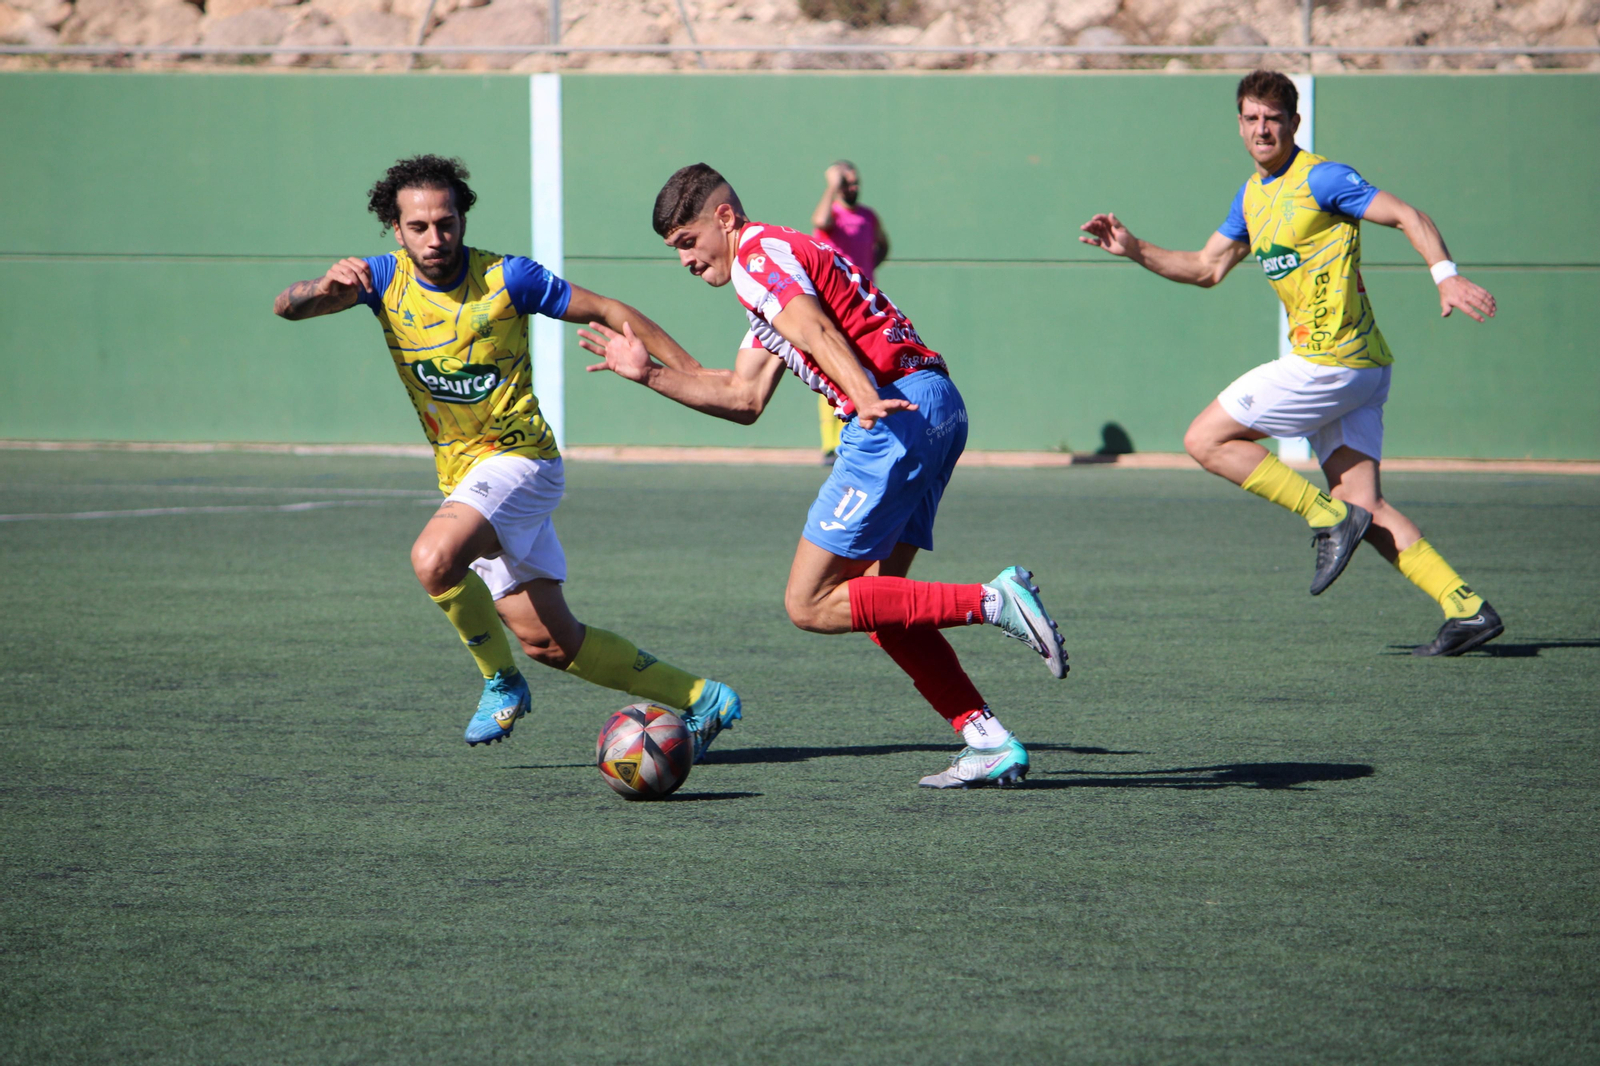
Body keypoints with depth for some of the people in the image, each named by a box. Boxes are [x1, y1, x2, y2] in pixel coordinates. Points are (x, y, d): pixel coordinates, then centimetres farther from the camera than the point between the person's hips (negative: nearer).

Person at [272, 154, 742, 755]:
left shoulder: (506, 278, -11)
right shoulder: (386, 278, -1)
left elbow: (608, 312, -2)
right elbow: (287, 306, -13)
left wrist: (702, 379, -4)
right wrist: (323, 287, -38)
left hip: (519, 459, -6)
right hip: (461, 476, 6)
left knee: (435, 559, -31)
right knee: (547, 640, 5)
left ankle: (502, 683, -7)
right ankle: (701, 698, 17)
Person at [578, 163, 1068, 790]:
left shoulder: (757, 254, -2)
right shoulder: (780, 260, 29)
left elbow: (816, 330, -23)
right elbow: (744, 398, 30)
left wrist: (866, 397, -40)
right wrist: (649, 374, 29)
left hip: (903, 410, -10)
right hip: (937, 407, 10)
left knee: (809, 605, -6)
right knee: (875, 596, 14)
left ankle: (993, 602, -15)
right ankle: (989, 743, 6)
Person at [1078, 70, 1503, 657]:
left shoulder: (1319, 178, -9)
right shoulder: (1252, 196, 18)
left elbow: (1407, 216, -13)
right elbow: (1206, 267, 26)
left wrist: (1446, 276, -27)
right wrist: (1135, 250, 15)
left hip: (1330, 361, -9)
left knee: (1206, 439, -3)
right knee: (1365, 509, 2)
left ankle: (1327, 517, -5)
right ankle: (1466, 607, -4)